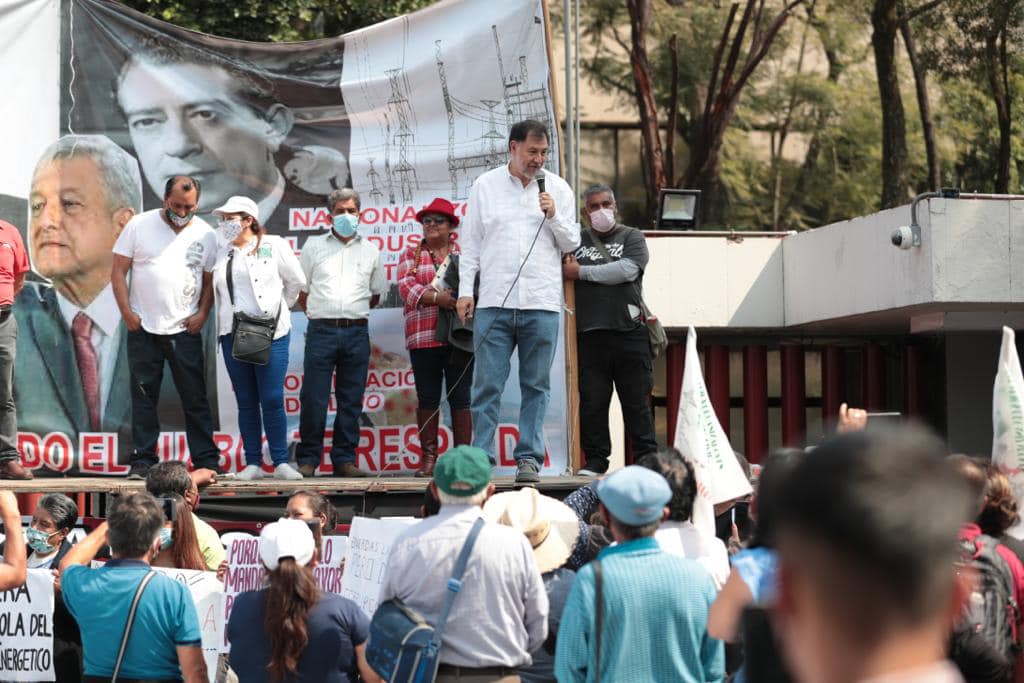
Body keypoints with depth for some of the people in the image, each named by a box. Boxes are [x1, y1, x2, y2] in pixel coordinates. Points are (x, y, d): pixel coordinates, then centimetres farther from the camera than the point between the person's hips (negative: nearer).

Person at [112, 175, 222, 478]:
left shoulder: (205, 234, 3)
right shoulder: (140, 225, 0)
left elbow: (210, 281, 9)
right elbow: (118, 272, 1)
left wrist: (202, 314, -5)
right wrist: (127, 313, -6)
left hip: (185, 330, 0)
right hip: (143, 328, 0)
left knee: (195, 398, 1)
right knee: (144, 397, 5)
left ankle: (206, 459, 6)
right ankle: (143, 460, 11)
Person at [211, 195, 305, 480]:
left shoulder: (273, 246, 1)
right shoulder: (223, 254, 12)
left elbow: (296, 281, 9)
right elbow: (218, 294, 19)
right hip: (233, 335, 4)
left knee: (272, 400, -7)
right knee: (246, 402, 5)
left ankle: (281, 462, 1)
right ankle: (253, 463, 10)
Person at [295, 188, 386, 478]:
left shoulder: (370, 250, 13)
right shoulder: (314, 246, 9)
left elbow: (375, 294, 22)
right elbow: (301, 292, 12)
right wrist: (321, 315, 9)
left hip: (357, 332, 2)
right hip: (321, 331, -2)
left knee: (351, 400, 3)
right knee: (313, 399, -5)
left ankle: (344, 459, 9)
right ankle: (308, 459, 3)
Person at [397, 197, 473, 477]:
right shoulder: (412, 254, 14)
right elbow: (406, 286, -2)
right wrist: (437, 298, -17)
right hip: (423, 336, 1)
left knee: (460, 396, 0)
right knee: (427, 397, 2)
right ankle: (428, 457, 7)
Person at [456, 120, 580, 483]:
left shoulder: (558, 188, 9)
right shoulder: (485, 185, 8)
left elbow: (572, 243, 11)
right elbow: (471, 242, 10)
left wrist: (554, 217, -6)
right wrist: (465, 290, 3)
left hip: (542, 304, 1)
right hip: (493, 303, -1)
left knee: (536, 386, 4)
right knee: (487, 385, -3)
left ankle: (529, 458, 8)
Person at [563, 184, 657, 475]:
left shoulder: (632, 238, 10)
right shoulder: (577, 240, 16)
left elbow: (627, 270, -8)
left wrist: (581, 272, -7)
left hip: (629, 332, -1)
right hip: (589, 334, 1)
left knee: (637, 400, 2)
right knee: (592, 401, 1)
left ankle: (646, 457, 9)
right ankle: (595, 458, 9)